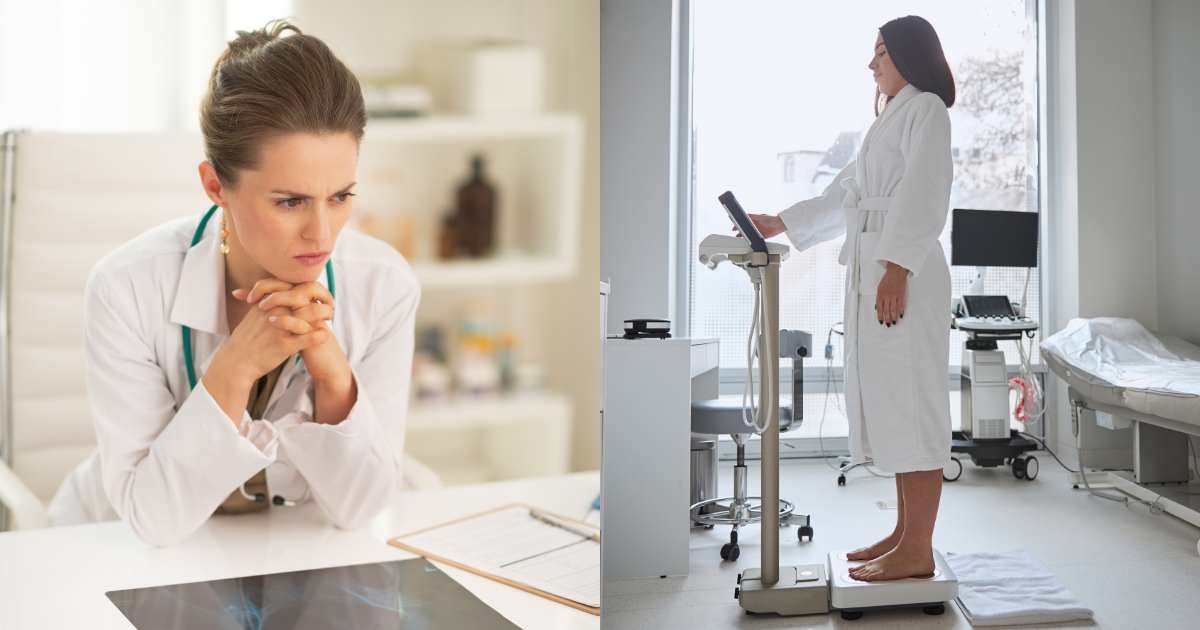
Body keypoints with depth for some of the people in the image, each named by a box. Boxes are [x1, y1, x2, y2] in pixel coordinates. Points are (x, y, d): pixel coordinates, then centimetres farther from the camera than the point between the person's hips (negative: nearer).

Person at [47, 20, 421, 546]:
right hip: (130, 555, -1)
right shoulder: (128, 287, -21)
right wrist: (234, 369, -30)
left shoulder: (385, 285, -16)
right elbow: (154, 517, -19)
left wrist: (332, 370, -27)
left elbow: (357, 505, -12)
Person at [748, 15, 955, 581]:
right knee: (886, 399, 9)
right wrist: (778, 224, 26)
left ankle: (918, 550, -5)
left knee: (908, 397, -8)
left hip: (905, 272, -9)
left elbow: (923, 195, -14)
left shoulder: (926, 109, -3)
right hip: (871, 269, 9)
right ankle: (905, 531, 16)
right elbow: (843, 196, 27)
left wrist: (897, 269, -22)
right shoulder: (891, 120, 25)